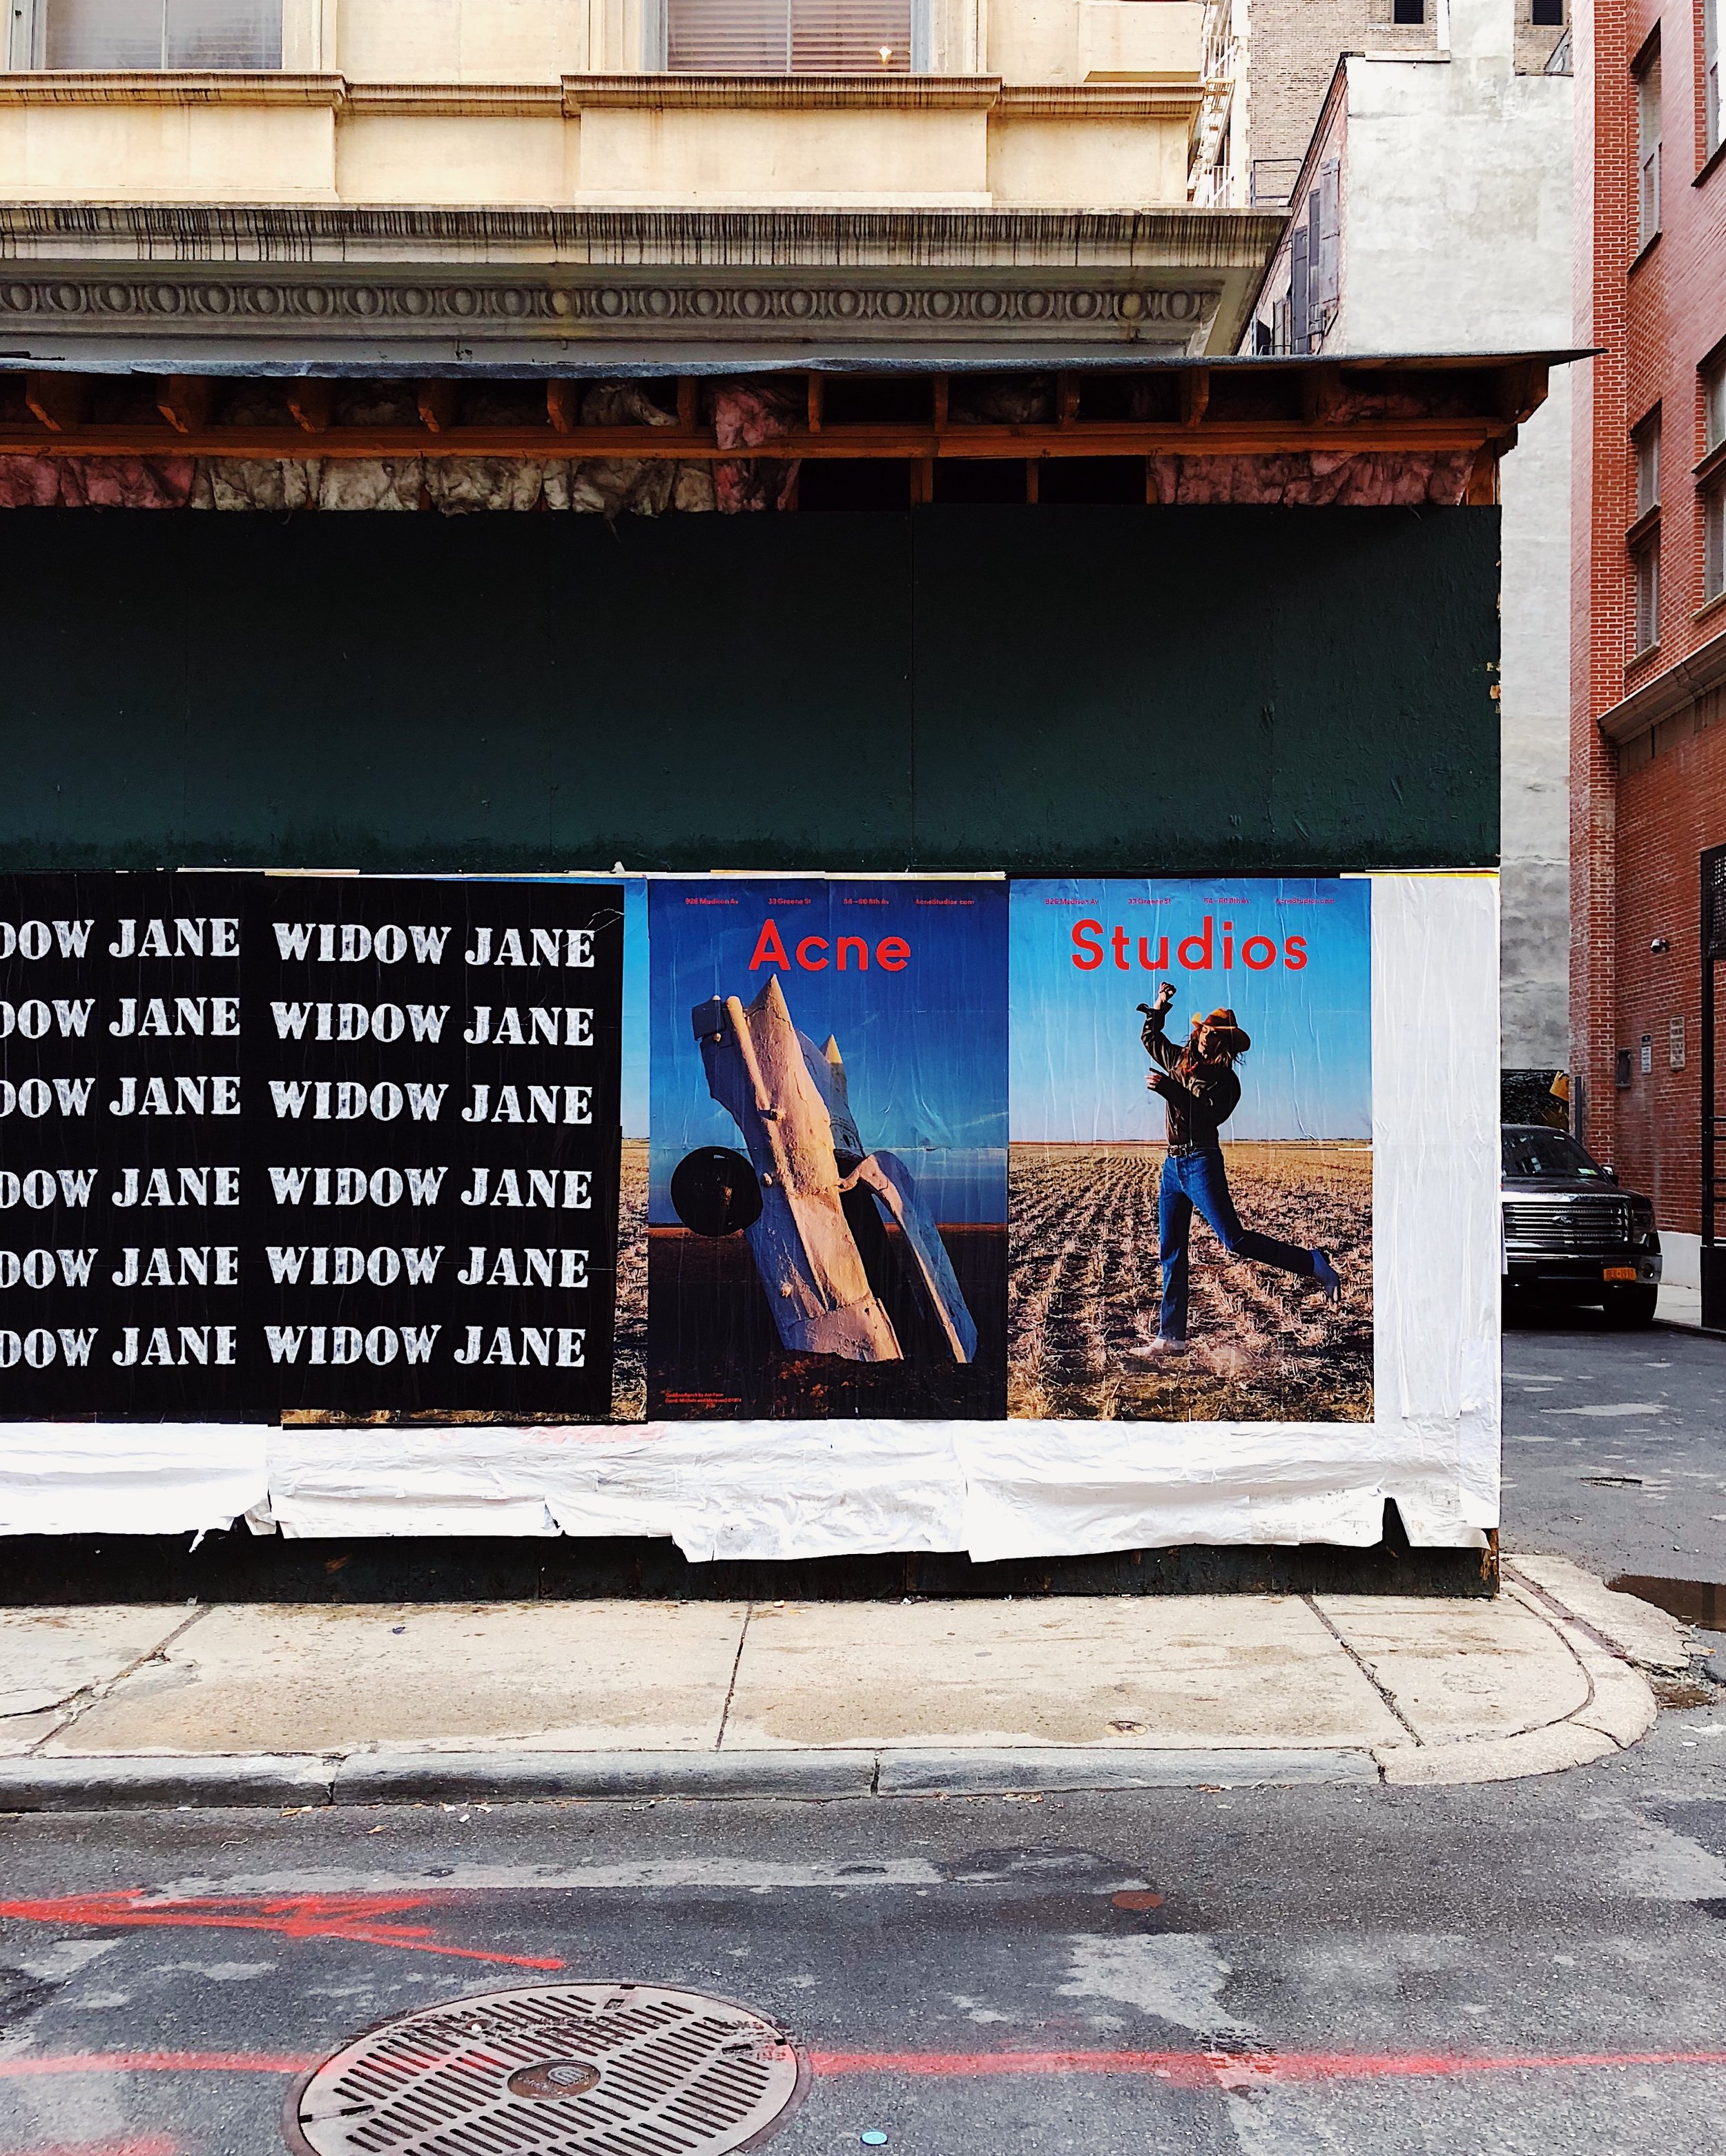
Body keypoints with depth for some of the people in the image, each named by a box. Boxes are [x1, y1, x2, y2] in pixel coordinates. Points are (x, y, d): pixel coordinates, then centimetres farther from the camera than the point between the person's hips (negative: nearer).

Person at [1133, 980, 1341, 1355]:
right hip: (1172, 1165, 7)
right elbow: (1150, 1039, 33)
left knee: (1234, 1240, -16)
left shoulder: (1225, 1079, -5)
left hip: (1201, 1163, -7)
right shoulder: (1179, 1060, 14)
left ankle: (1315, 1265, -4)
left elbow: (1210, 1114, -21)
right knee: (1171, 1253, 6)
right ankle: (1171, 1337, 10)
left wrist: (1170, 1089, -25)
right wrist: (1159, 1008, 20)